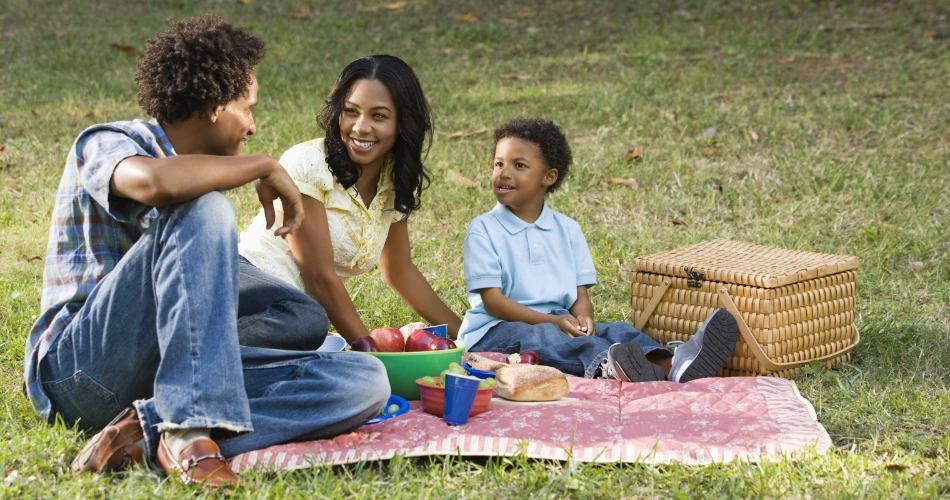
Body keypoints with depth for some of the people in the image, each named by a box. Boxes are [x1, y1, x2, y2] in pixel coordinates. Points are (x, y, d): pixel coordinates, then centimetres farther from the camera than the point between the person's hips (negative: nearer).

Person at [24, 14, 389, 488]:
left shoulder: (201, 177, 24)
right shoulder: (107, 144, 1)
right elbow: (155, 182, -27)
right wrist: (265, 166, -14)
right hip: (76, 368, -7)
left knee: (364, 381, -14)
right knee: (202, 209, -28)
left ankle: (150, 430, -28)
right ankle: (189, 427, -36)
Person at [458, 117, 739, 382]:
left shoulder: (567, 230, 14)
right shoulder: (483, 230, -1)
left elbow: (581, 293, 10)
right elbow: (492, 299, -9)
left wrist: (583, 316, -17)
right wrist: (552, 321, -20)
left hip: (558, 322, 5)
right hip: (495, 330, -5)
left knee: (615, 331, -22)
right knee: (551, 337, -36)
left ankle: (672, 366, -52)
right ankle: (604, 366, -68)